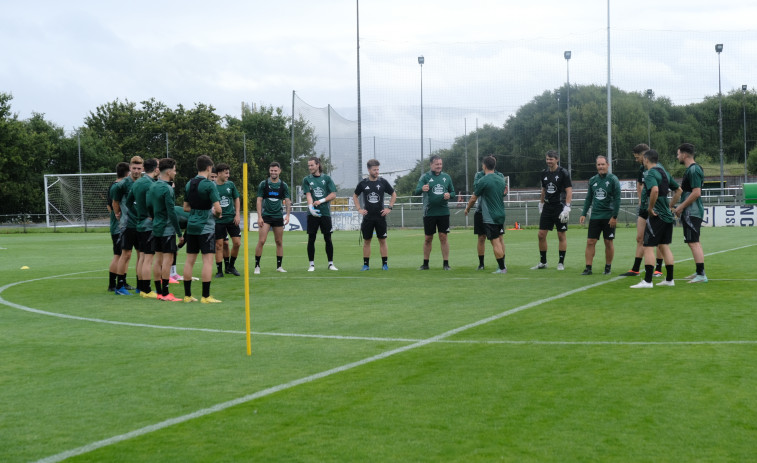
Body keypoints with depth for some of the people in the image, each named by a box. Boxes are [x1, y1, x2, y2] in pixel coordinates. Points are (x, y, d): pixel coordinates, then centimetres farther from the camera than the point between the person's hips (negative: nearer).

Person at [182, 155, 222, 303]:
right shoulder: (209, 185, -12)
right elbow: (217, 208, -17)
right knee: (208, 259, -5)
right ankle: (206, 296, -8)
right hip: (206, 227, -7)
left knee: (190, 260, 9)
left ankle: (187, 295, 13)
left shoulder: (189, 184, 9)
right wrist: (216, 214, 4)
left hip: (191, 226, 7)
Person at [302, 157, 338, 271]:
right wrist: (311, 206, -23)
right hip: (313, 214, 0)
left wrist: (321, 201, -11)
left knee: (328, 239, 3)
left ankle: (331, 263, 12)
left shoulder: (326, 178, 7)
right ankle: (311, 264, 7)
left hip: (325, 212, 0)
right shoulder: (307, 179, 6)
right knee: (311, 239, 0)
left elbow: (333, 194, 2)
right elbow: (308, 195, -5)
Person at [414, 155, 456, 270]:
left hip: (443, 212, 2)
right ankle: (425, 264, 15)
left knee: (443, 237, -1)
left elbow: (453, 192, 16)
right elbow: (416, 192, -13)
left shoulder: (446, 177, 9)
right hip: (429, 212, -1)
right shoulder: (425, 177, -1)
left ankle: (446, 263, 4)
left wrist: (449, 195, -8)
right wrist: (422, 189, -36)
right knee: (428, 238, 5)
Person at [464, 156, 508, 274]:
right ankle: (503, 265, 24)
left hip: (489, 217, -7)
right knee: (500, 239, 18)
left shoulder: (483, 181, -13)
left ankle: (502, 268, -6)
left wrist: (467, 208, 13)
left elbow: (473, 198, -4)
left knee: (495, 242, -6)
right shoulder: (501, 179, 7)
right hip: (501, 214, 7)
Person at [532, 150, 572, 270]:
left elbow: (569, 191, -11)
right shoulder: (544, 173, 9)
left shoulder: (563, 173, -8)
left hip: (559, 207, -6)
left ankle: (561, 263, 9)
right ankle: (543, 262, 11)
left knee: (561, 235, 1)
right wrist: (541, 205, 21)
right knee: (541, 234, 1)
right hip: (547, 207, 6)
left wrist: (567, 208, -18)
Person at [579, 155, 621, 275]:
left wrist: (614, 216, -12)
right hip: (595, 216, 4)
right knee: (590, 242, -2)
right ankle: (588, 268, 1)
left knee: (608, 242, 3)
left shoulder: (613, 179, -5)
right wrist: (583, 214, 9)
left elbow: (617, 199, -7)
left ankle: (608, 267, 16)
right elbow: (589, 198, 16)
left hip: (608, 217, -4)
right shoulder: (592, 180, 8)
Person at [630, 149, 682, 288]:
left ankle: (647, 281, -9)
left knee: (648, 247, -6)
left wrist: (650, 208, -20)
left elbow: (655, 190, -31)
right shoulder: (664, 172, 15)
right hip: (667, 215, 9)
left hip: (656, 216, -9)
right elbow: (678, 190, 23)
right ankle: (669, 279, 16)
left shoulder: (650, 173, -12)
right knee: (665, 247, 14)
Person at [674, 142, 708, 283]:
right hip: (691, 212, 11)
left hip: (692, 212, -11)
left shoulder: (693, 170, -16)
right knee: (694, 242, 15)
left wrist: (681, 207, -16)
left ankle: (701, 275, -13)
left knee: (693, 243, -11)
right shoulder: (691, 169, 16)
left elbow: (696, 193, -23)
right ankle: (699, 272, 22)